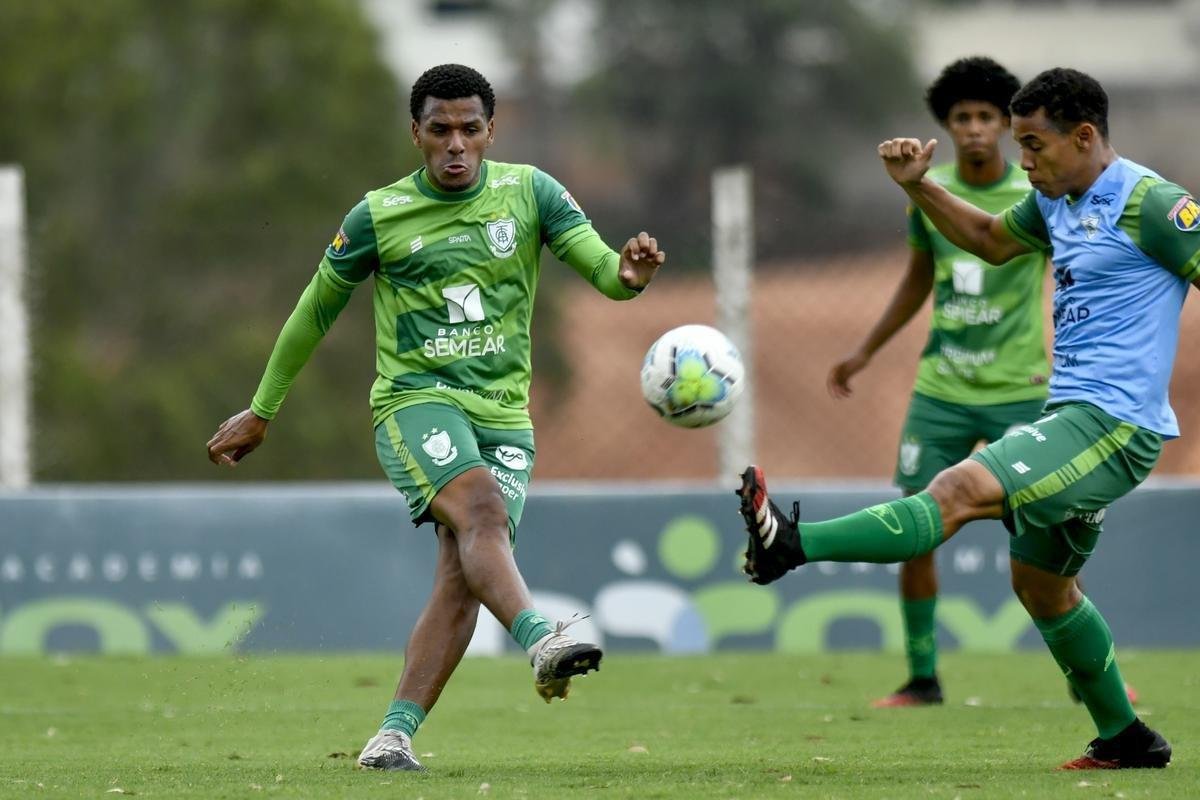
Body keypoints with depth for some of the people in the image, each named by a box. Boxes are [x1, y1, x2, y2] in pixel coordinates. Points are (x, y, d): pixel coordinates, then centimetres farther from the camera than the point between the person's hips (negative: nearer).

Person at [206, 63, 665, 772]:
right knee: (482, 507, -31)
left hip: (504, 414, 3)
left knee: (461, 578, -10)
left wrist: (626, 274, -33)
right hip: (416, 400, -3)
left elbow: (601, 266, -7)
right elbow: (316, 311, 12)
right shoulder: (379, 216, 0)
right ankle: (541, 640, -52)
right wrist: (261, 412, 18)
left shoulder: (530, 193, 4)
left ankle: (396, 734, -7)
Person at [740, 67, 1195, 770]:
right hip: (1076, 419, 11)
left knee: (962, 491, -23)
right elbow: (991, 240, 31)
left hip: (1115, 425, -11)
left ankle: (790, 545, -33)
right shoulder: (1057, 201, 14)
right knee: (1041, 584, 18)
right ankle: (1125, 739, 27)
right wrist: (918, 187, 17)